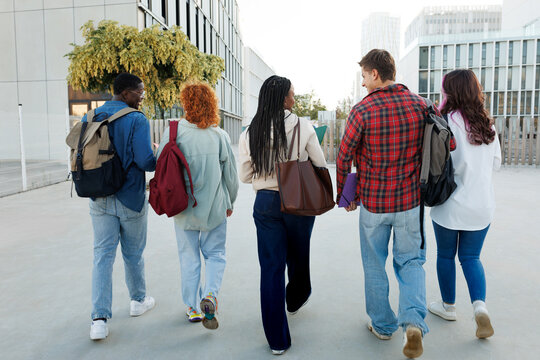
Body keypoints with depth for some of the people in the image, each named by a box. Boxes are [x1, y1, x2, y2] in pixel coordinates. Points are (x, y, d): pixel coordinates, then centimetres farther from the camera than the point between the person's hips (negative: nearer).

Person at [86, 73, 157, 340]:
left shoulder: (89, 118, 4)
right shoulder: (137, 120, -14)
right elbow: (146, 162, -21)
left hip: (100, 200, 4)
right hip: (131, 200, -4)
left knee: (102, 256, 6)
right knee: (133, 254, 14)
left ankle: (99, 319, 3)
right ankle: (138, 300, 33)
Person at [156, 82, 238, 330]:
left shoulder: (174, 131, -9)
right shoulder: (220, 135, -6)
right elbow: (231, 174, 1)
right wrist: (230, 202, 15)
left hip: (184, 207, 0)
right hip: (215, 207, 0)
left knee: (189, 257, 14)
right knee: (215, 254, 16)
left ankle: (193, 308, 24)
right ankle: (210, 296, -4)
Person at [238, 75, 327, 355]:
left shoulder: (250, 132, -4)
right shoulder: (302, 126, -10)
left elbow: (245, 176, 2)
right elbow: (320, 165, -2)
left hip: (265, 203, 1)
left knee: (271, 266, 8)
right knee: (297, 257, 24)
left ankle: (277, 339, 15)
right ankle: (296, 300, 53)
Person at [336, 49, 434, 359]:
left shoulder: (362, 111, -14)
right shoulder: (420, 105, -4)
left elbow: (344, 159, -7)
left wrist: (345, 197, 8)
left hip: (373, 202, -2)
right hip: (410, 200, 3)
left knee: (375, 266, 15)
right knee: (411, 261, 17)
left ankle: (383, 325, 30)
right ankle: (413, 320, -1)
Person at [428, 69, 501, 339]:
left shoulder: (447, 121, -14)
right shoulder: (487, 124, 4)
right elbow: (496, 163, 12)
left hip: (451, 204, -5)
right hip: (482, 204, 5)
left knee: (445, 255, 13)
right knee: (471, 257, 16)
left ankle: (448, 306, 27)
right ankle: (480, 306, 0)